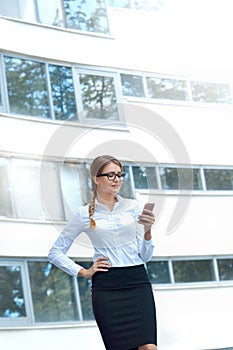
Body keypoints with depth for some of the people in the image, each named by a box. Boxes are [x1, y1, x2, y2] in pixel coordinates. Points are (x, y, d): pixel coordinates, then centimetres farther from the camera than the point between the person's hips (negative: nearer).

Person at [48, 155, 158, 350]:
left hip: (137, 282, 1)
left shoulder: (133, 207, 8)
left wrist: (147, 231, -10)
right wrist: (84, 272, 2)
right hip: (105, 287, -1)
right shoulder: (84, 214, 4)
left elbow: (145, 256, 8)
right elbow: (56, 252, 11)